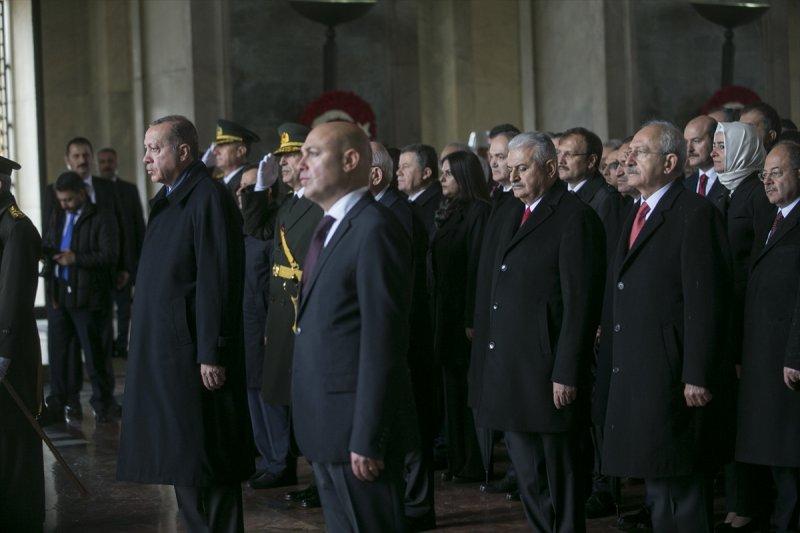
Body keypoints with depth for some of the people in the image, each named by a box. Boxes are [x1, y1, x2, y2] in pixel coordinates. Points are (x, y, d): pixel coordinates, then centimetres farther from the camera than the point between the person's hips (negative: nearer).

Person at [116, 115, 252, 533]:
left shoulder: (209, 198, -14)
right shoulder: (167, 200, 16)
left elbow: (218, 282, -19)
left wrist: (212, 354, -21)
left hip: (191, 353, -10)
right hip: (161, 352, 10)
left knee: (205, 466, -3)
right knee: (182, 458, 15)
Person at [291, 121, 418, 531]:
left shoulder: (375, 229, -15)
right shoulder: (329, 227, 15)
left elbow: (381, 341, -20)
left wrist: (366, 439, -21)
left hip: (357, 422, -9)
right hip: (324, 423, 9)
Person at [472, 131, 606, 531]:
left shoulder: (575, 218, -11)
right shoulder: (514, 222, 18)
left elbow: (581, 303, -16)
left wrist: (566, 374, -20)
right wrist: (493, 363, 13)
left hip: (548, 374, -9)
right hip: (512, 375, 9)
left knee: (560, 476, 1)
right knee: (529, 481, 15)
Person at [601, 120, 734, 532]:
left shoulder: (696, 214, -12)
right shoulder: (639, 216, 18)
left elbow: (705, 302, -17)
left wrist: (697, 377, -20)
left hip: (674, 380, -9)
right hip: (635, 378, 9)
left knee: (681, 493, -3)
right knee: (658, 489, 16)